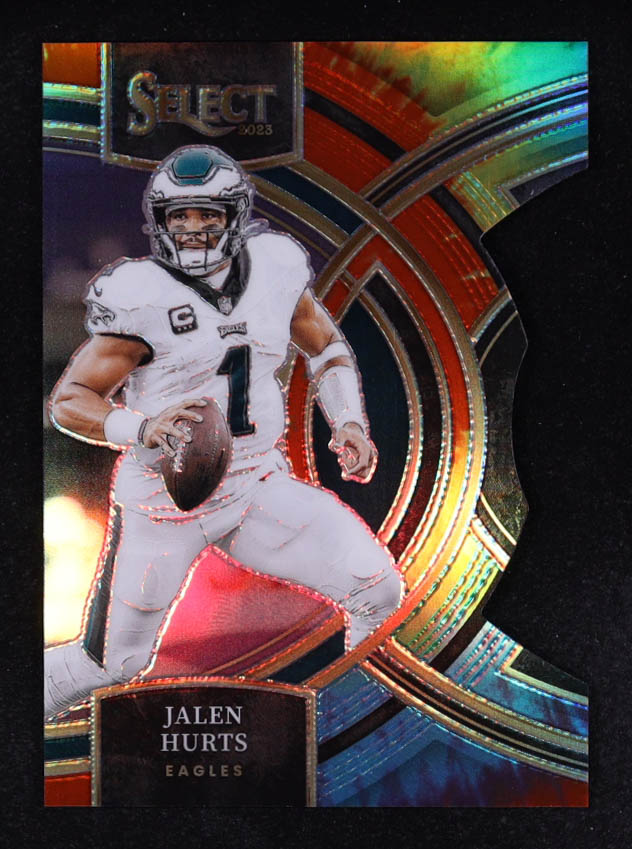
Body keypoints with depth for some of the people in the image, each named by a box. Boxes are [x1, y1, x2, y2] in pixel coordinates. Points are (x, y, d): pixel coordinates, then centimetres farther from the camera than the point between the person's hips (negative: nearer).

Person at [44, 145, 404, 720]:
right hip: (164, 503, -4)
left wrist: (349, 423, -1)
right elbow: (68, 401, -12)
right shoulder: (143, 298, -16)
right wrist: (143, 429, -31)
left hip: (259, 487, 4)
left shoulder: (275, 269, -2)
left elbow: (327, 347, 14)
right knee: (109, 665, 4)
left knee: (379, 590, -6)